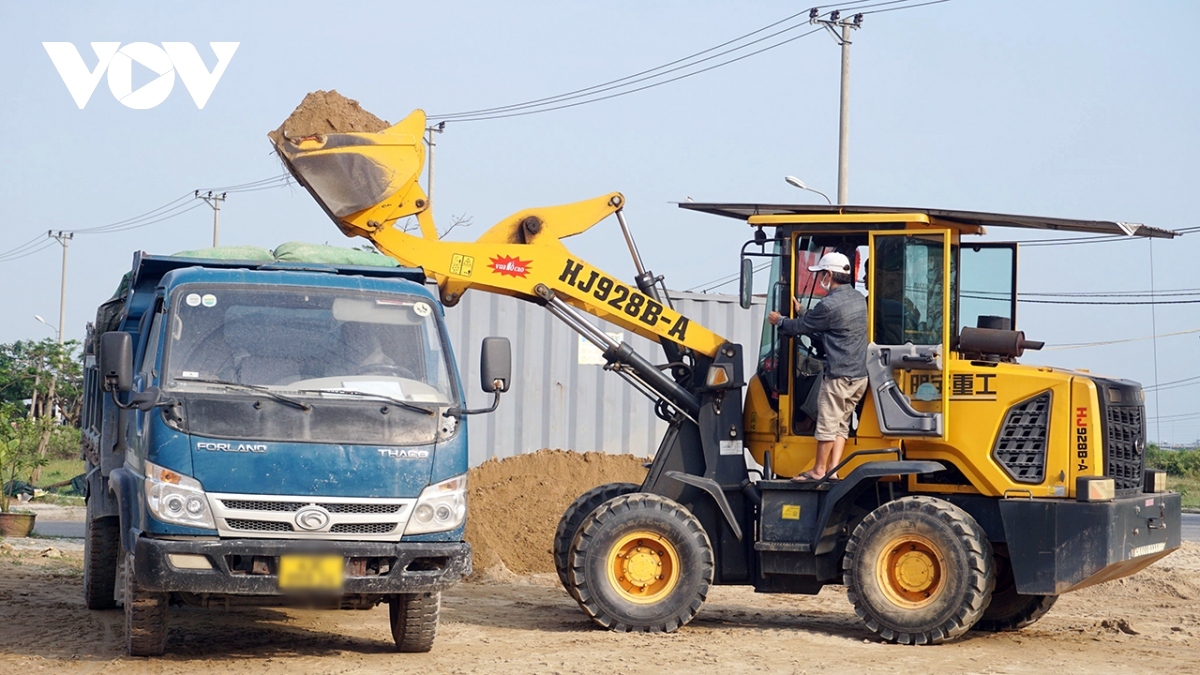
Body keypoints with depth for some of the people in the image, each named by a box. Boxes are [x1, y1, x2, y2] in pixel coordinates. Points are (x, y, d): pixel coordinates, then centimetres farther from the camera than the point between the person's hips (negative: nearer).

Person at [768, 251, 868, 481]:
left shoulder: (829, 305, -17)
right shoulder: (858, 299, 11)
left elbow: (801, 327, -3)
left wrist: (779, 321, 15)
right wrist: (801, 312, 30)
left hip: (839, 375, -8)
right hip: (860, 376, 8)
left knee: (827, 422, 3)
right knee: (841, 423, 12)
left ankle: (819, 470, 11)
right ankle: (833, 469, 9)